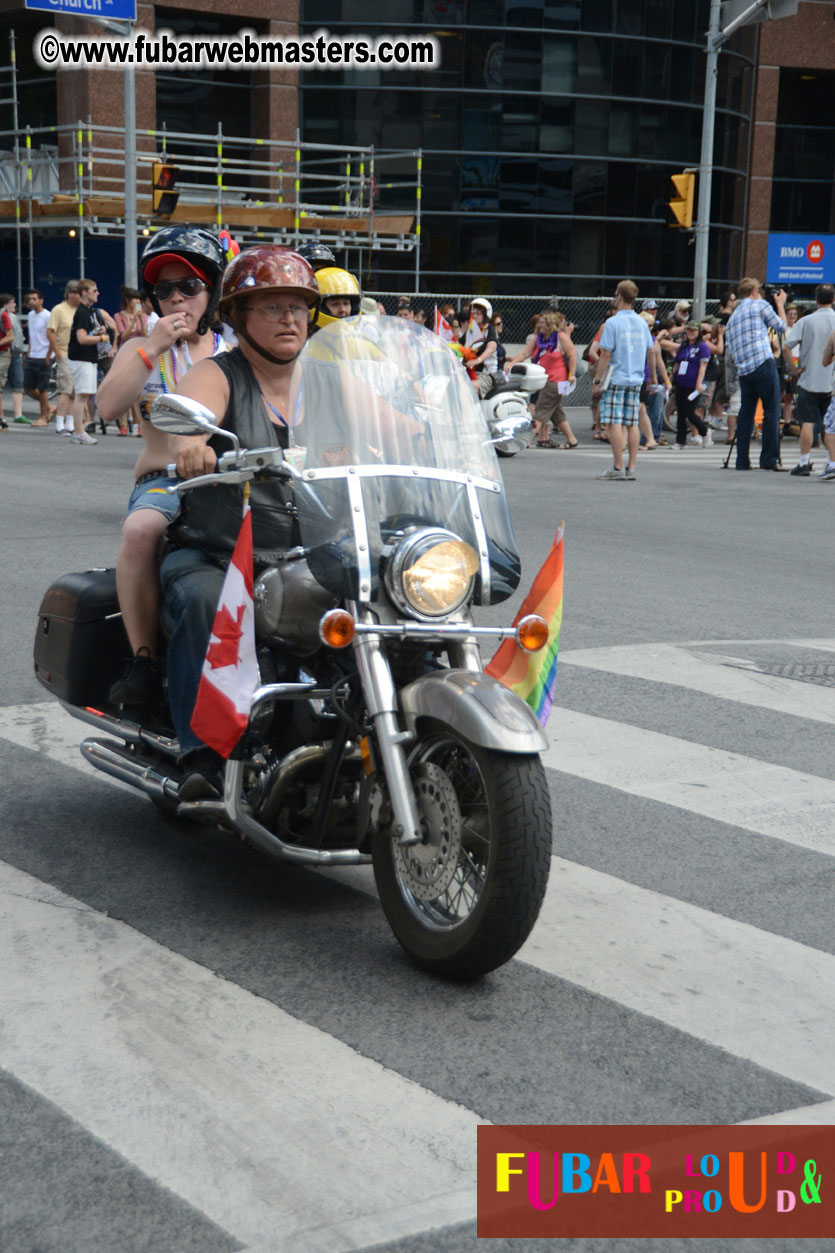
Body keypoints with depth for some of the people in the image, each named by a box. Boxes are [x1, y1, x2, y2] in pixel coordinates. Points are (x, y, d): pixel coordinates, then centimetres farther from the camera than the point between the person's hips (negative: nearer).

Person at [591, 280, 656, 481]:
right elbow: (651, 351, 15)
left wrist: (597, 381, -7)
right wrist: (653, 375, 29)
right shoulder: (642, 322, 9)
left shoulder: (613, 322, -9)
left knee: (614, 422, -5)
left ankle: (617, 468, -8)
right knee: (632, 424, 7)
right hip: (636, 380, 6)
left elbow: (606, 354, -12)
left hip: (616, 379, -6)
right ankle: (630, 468, 7)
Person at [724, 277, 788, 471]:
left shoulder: (732, 317, 21)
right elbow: (781, 326, 12)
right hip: (764, 365, -6)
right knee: (772, 413, -3)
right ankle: (769, 459, -6)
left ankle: (742, 461, 7)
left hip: (743, 370, 6)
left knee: (745, 414, 9)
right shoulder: (760, 305, 3)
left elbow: (730, 346, 20)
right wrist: (780, 304, 25)